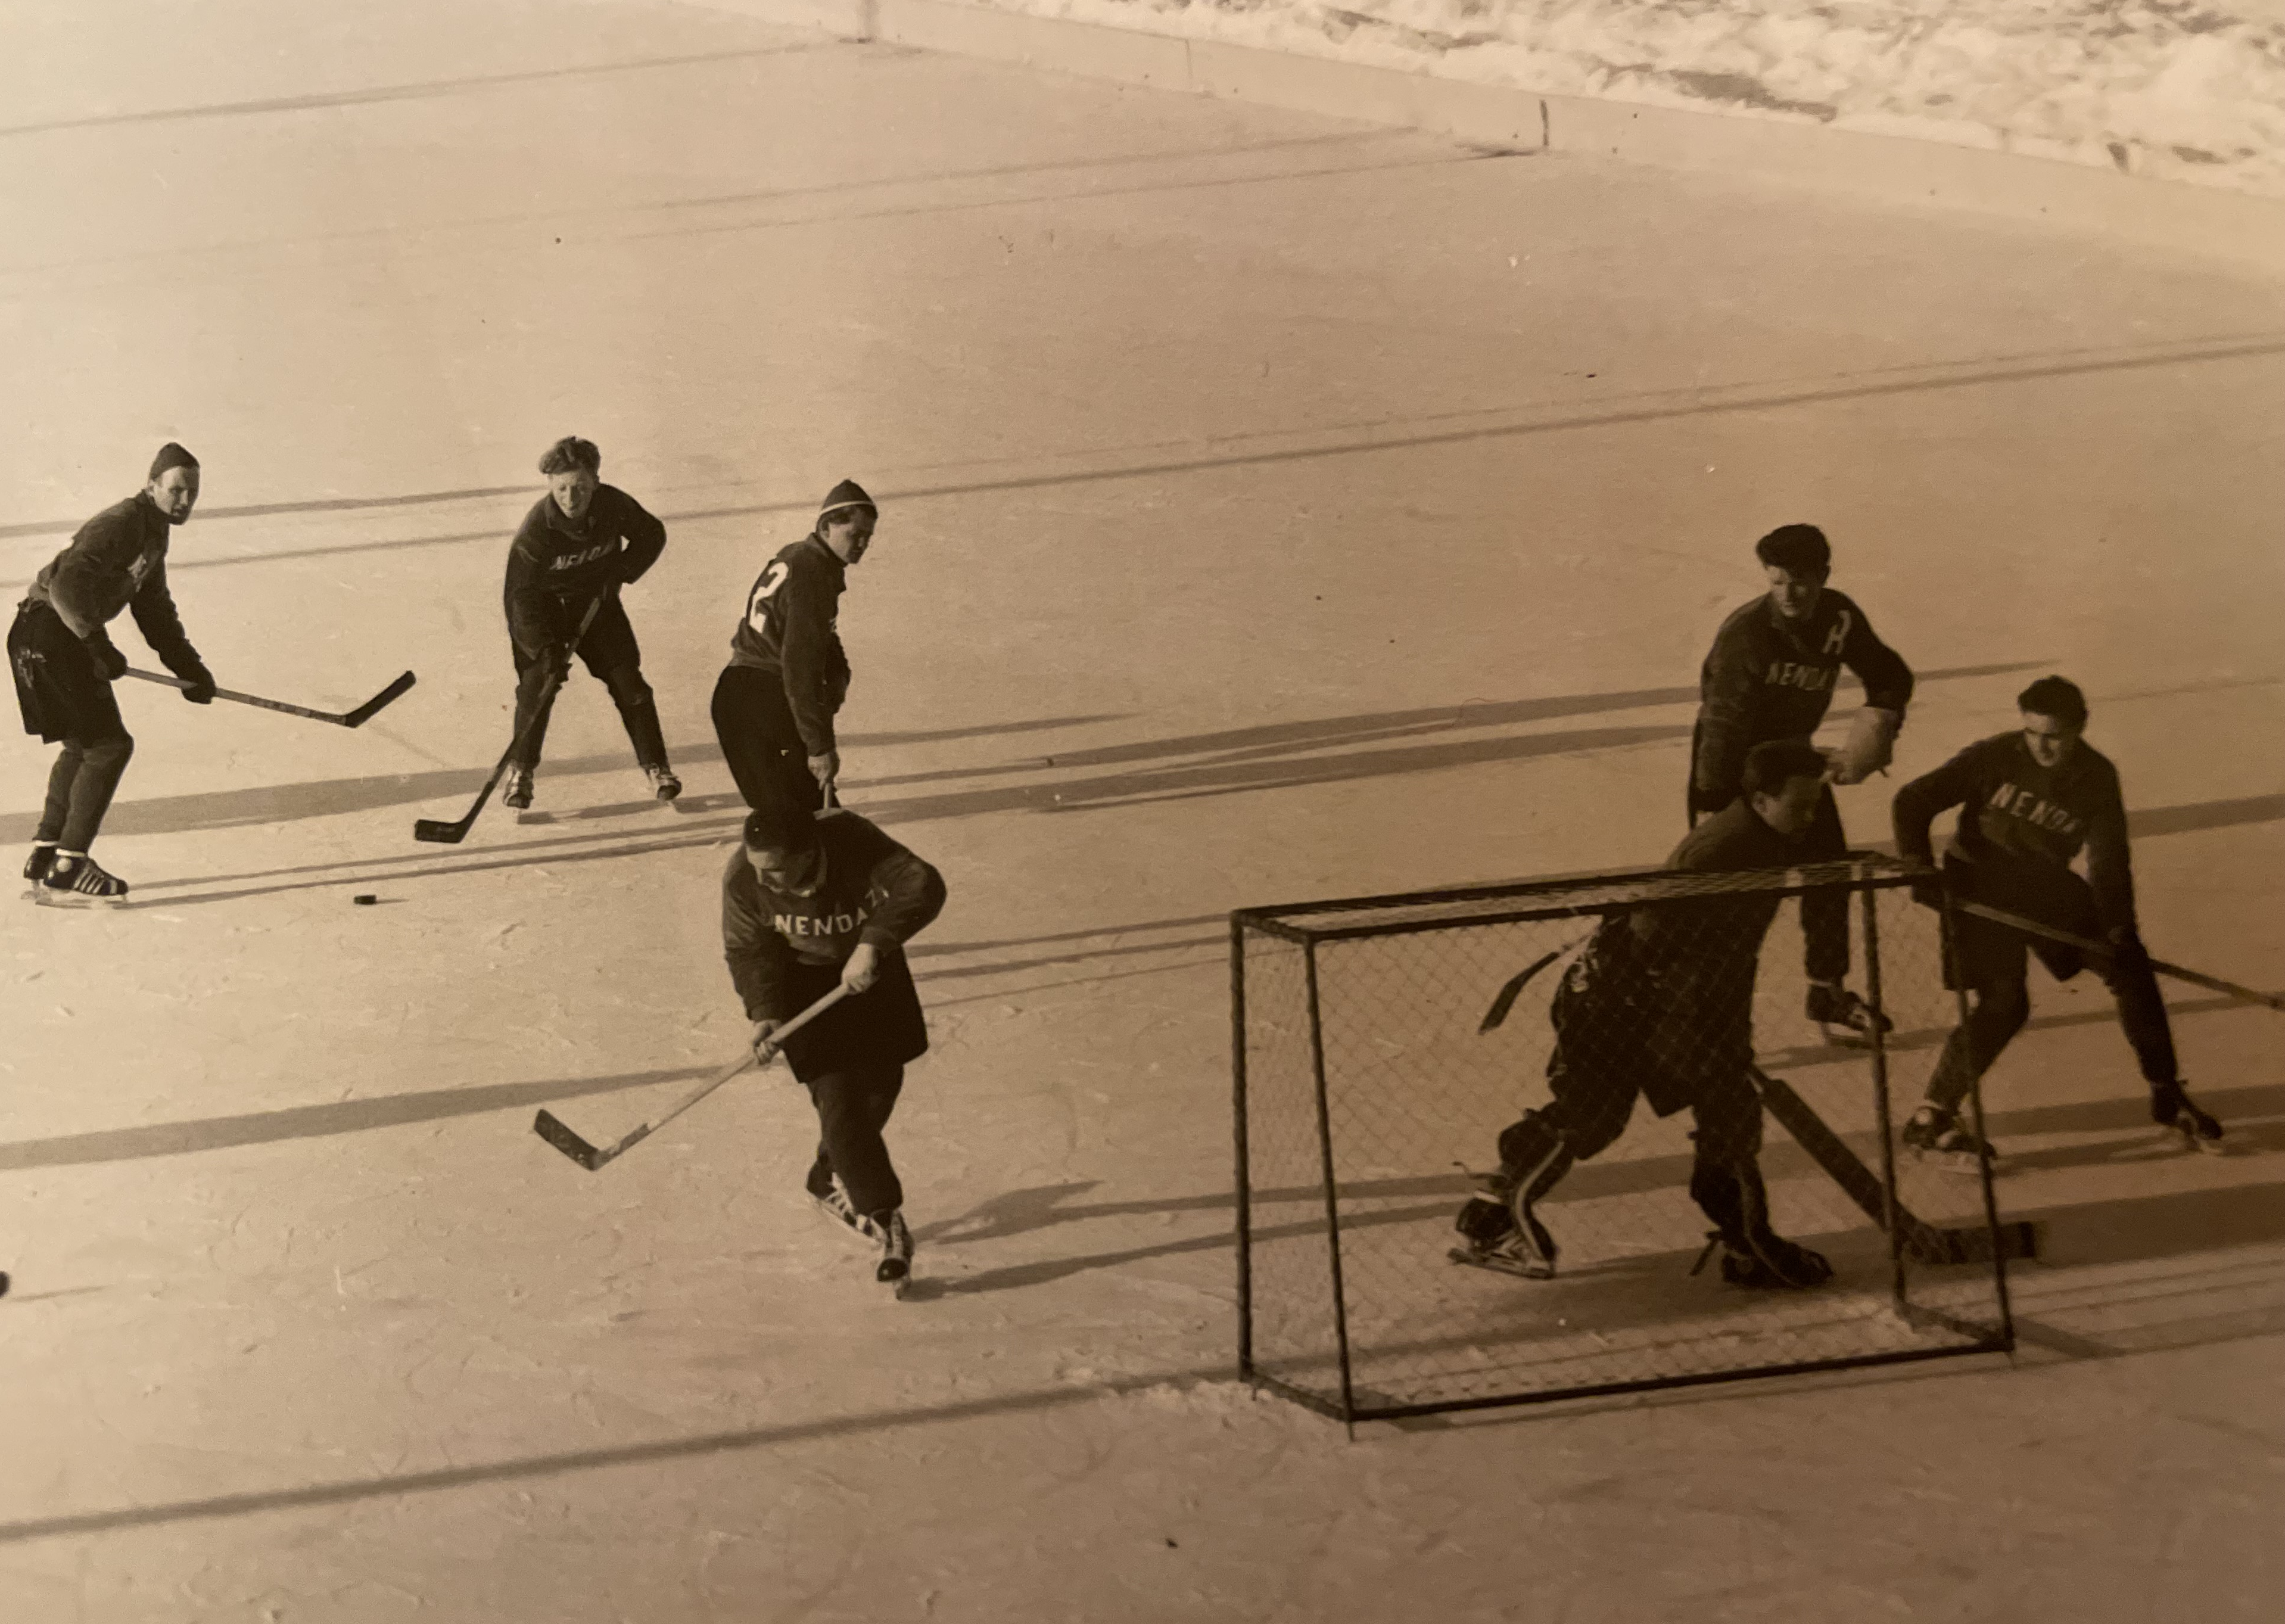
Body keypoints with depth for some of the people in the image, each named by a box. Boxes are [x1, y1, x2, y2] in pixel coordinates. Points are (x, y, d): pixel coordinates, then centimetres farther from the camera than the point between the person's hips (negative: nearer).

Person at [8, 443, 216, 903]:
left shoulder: (154, 535, 16)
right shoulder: (122, 524, -16)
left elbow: (156, 613, 21)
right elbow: (67, 584, -28)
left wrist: (188, 667, 13)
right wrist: (98, 645, -30)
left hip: (69, 640, 11)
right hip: (47, 634, -11)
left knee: (83, 746, 22)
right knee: (109, 744, -12)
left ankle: (45, 858, 32)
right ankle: (66, 868, -10)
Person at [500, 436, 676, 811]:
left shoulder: (614, 505, -22)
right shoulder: (535, 531, -31)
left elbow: (652, 535, -2)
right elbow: (521, 595, -27)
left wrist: (622, 572, -16)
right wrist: (545, 648, -35)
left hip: (596, 600, 3)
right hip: (545, 605, -3)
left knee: (627, 679, -4)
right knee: (537, 683, -15)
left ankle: (655, 766, 7)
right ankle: (521, 771, 1)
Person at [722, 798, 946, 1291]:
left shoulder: (855, 845, -35)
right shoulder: (742, 882, -28)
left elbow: (922, 887, -43)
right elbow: (748, 951, -16)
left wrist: (873, 945, -51)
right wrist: (764, 1012, -29)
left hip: (868, 970, 1)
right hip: (804, 980, -1)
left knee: (879, 1086, 12)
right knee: (837, 1098, -13)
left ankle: (828, 1180, 39)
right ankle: (886, 1220, -6)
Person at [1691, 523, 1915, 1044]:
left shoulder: (1839, 617, -10)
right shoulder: (1744, 635, -30)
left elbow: (1891, 676, 6)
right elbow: (1723, 728, -30)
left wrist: (1877, 730, -13)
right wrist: (1711, 811, -31)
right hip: (1732, 762, -6)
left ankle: (1828, 994, 25)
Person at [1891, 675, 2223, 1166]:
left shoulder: (2097, 777, -6)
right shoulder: (1995, 758, -18)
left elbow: (2109, 858, -6)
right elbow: (1913, 802, -17)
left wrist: (2118, 926, -19)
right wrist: (1919, 869, -28)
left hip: (2046, 884, 5)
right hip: (1980, 885, -5)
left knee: (2131, 968, 1)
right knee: (2004, 1005, -20)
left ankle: (2168, 1098, 18)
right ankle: (1930, 1121, -8)